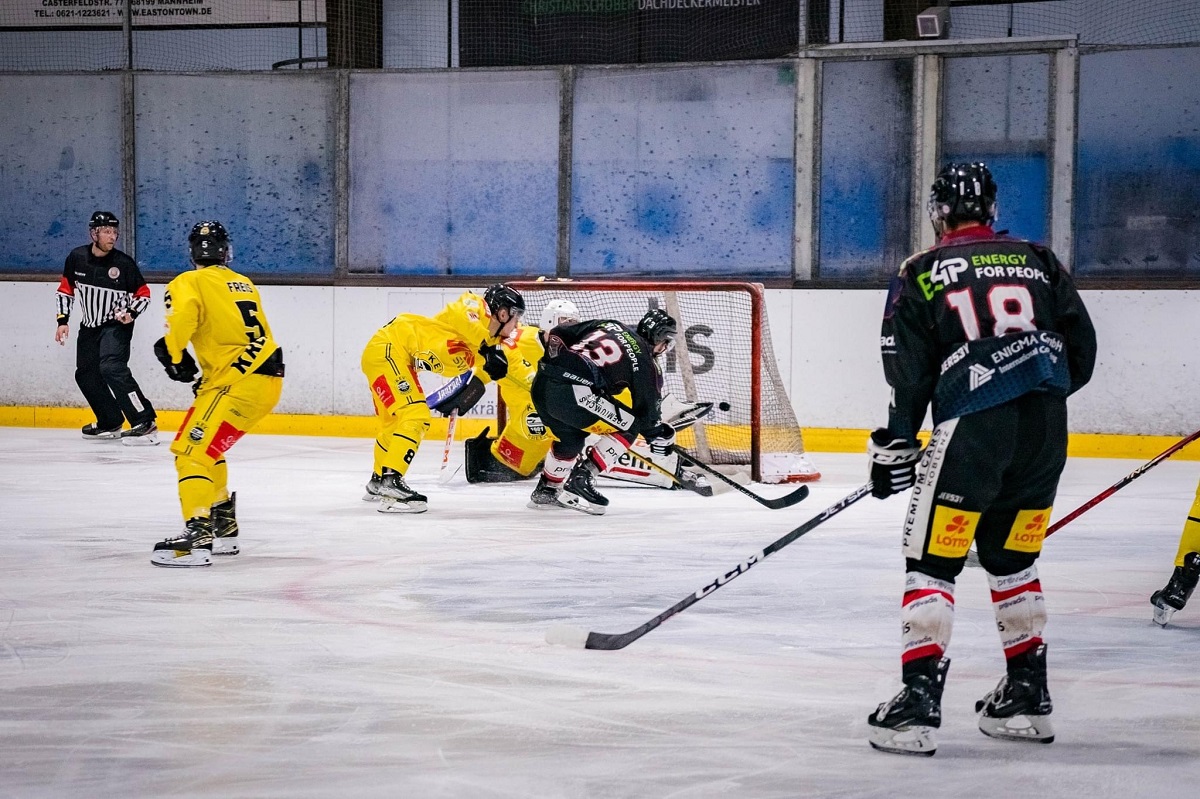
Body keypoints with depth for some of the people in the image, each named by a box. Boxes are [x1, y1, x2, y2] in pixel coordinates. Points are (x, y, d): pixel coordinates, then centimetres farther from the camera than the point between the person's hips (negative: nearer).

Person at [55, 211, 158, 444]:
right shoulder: (77, 258, -5)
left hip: (116, 326, -6)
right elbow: (65, 290, 8)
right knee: (86, 375, 10)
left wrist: (132, 313, -21)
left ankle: (145, 423, -28)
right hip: (89, 326, 6)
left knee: (112, 368, -25)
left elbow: (144, 294, -4)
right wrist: (63, 320, 1)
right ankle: (110, 423, 29)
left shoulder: (124, 263, -15)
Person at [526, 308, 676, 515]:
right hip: (571, 393, -8)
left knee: (570, 436, 33)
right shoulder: (645, 361, 7)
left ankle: (546, 490, 44)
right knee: (628, 428, 7)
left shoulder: (607, 326, 23)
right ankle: (580, 479, 1)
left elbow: (557, 334, 22)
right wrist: (658, 435, 26)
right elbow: (646, 410, 9)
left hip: (541, 383, 8)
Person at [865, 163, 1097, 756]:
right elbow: (1081, 350, 14)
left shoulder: (920, 275, 7)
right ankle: (1027, 696, 24)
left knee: (932, 561, 0)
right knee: (1012, 560, 20)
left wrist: (894, 447, 10)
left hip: (973, 427, -4)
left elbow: (909, 374, 2)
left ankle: (918, 703, -9)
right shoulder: (1037, 261, 16)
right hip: (1046, 429, 4)